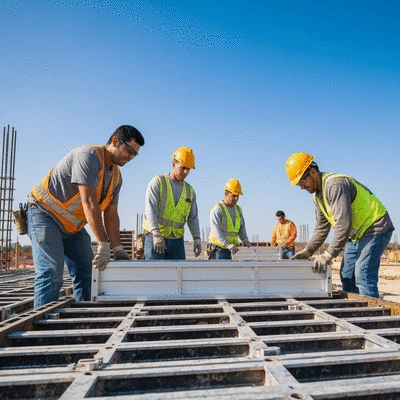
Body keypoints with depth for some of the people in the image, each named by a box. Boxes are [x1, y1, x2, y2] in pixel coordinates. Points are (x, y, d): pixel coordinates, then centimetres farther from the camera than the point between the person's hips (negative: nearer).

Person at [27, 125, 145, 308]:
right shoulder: (88, 155, -22)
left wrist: (117, 248, -7)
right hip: (45, 214, -8)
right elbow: (88, 201, -30)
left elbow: (111, 214, 2)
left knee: (87, 273, 5)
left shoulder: (116, 177, 5)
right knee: (52, 275, -16)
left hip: (73, 226, 9)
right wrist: (103, 243, -31)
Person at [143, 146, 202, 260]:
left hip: (177, 240, 5)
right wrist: (157, 234, -24)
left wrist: (197, 238, 1)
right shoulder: (157, 182, -2)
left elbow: (193, 218, 15)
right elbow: (150, 210, -13)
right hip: (155, 237, -4)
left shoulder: (190, 190, 13)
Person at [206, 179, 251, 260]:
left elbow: (242, 227, 18)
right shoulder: (217, 209, -8)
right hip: (219, 249, -6)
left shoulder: (238, 210, 15)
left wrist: (245, 240, -3)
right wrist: (228, 244, -30)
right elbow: (216, 230, -19)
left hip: (232, 250, 6)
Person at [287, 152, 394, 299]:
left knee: (363, 276, -18)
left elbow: (343, 223, -32)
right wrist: (307, 251, 3)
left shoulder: (335, 184, -25)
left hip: (375, 228, -10)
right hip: (356, 234, 10)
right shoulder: (317, 195, 6)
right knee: (347, 276, 9)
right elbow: (322, 227, 11)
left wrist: (328, 255, -31)